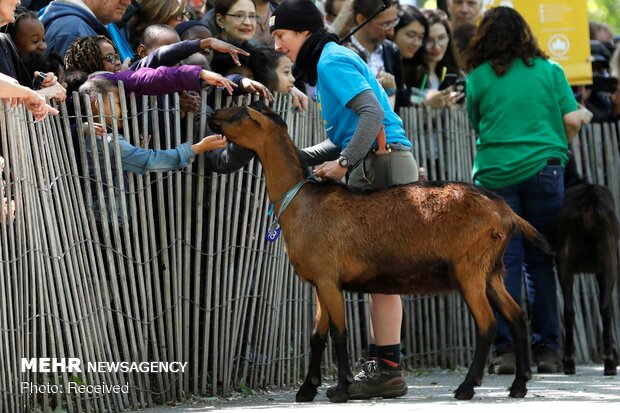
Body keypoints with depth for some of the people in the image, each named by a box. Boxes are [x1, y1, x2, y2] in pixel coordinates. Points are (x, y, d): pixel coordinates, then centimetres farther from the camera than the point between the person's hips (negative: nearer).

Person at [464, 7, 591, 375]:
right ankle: (546, 349, 4)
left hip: (495, 175, 0)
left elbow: (476, 124, 14)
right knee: (541, 262, 5)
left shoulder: (478, 77, 6)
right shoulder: (549, 70, 7)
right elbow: (573, 120, 2)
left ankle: (505, 348, -5)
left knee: (504, 262, 0)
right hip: (543, 170, 1)